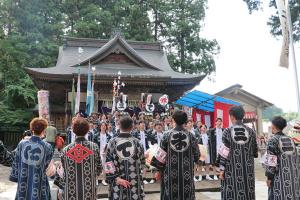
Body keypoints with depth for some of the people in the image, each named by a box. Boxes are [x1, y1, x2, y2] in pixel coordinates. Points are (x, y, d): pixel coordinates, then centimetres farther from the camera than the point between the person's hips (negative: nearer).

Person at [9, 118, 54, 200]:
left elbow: (16, 163, 2)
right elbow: (46, 165, -2)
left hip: (23, 183, 2)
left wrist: (14, 177, 13)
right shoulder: (47, 147, -13)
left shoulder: (22, 144, -7)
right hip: (39, 184, -2)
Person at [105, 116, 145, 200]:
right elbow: (142, 162, 6)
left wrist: (116, 178, -8)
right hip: (135, 183, 1)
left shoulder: (112, 142, -6)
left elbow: (108, 163, -11)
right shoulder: (137, 143, -3)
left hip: (117, 184, 0)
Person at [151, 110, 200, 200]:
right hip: (186, 174, 1)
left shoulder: (167, 135, -7)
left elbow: (160, 155, -4)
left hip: (171, 174, 0)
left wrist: (159, 170, 9)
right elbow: (196, 155, 4)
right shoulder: (191, 136, -5)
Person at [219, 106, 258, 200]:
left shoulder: (227, 131, -8)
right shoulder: (251, 131, 1)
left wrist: (222, 169, -3)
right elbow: (255, 151, 7)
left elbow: (224, 152, -9)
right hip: (248, 168, 3)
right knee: (248, 192, 12)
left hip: (232, 168, -3)